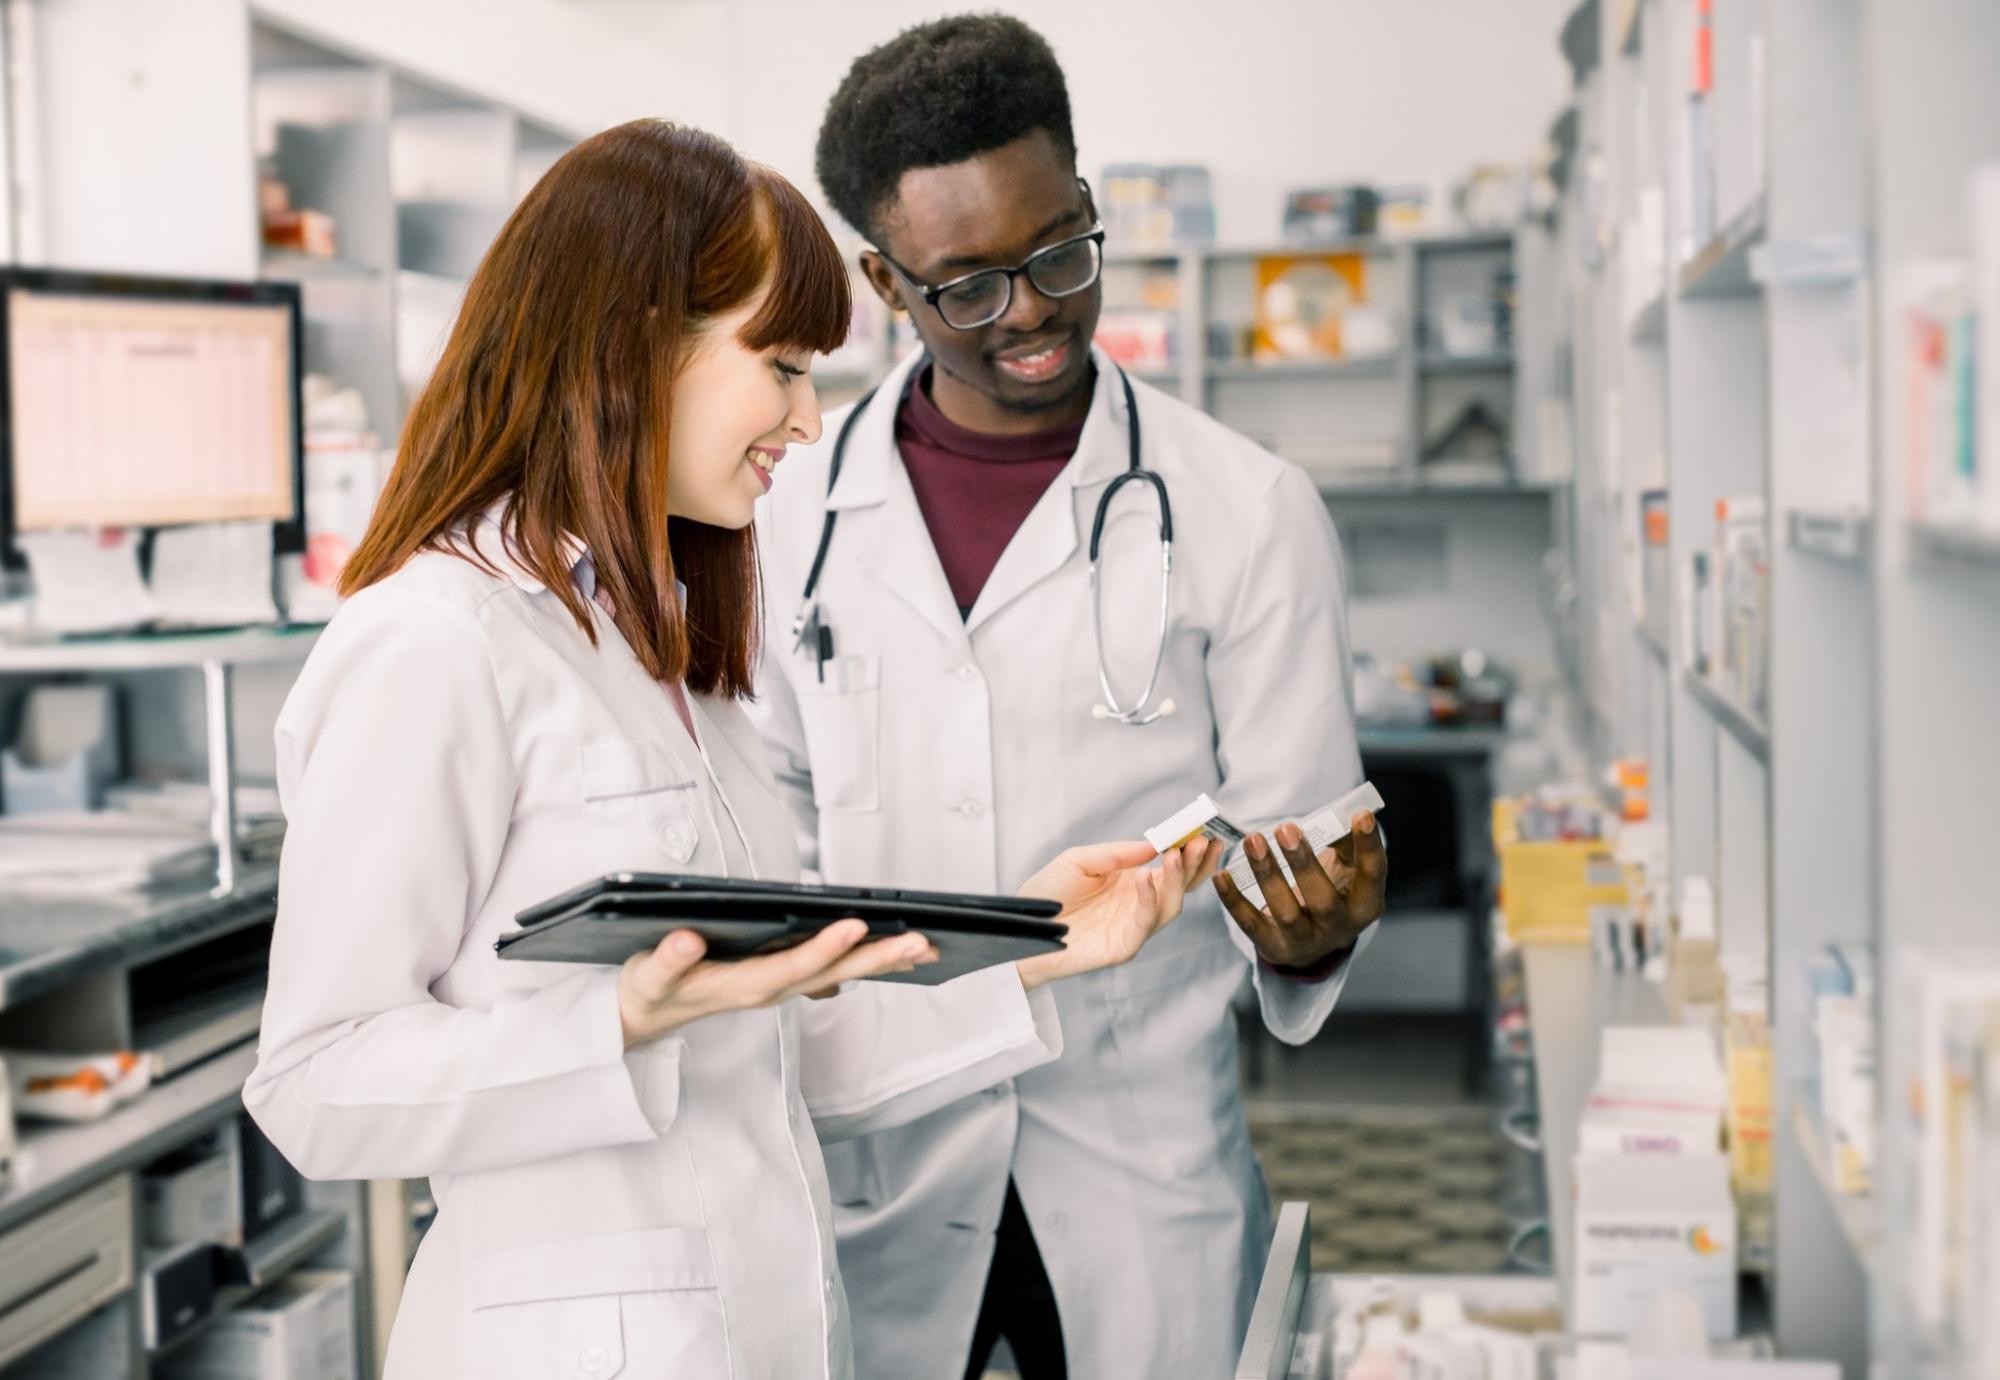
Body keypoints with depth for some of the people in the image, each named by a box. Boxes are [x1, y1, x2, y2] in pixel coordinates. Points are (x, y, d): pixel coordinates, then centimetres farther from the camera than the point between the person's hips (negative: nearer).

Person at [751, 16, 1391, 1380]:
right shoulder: (797, 511, 3)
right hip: (872, 1166, 2)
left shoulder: (1253, 512, -4)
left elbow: (1290, 849, -2)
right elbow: (776, 828, 10)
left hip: (1145, 1172, -1)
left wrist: (1310, 934, -24)